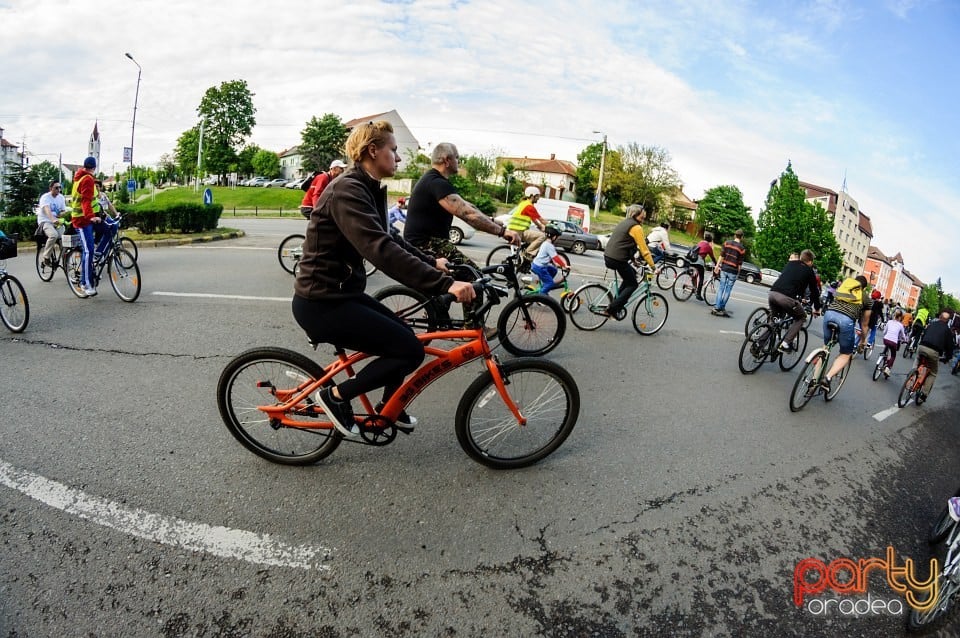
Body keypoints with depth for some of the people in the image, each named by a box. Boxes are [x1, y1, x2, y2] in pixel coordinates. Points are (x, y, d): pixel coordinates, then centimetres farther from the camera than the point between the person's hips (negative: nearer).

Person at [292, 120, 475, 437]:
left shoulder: (367, 189, 10)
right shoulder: (347, 191, -21)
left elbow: (389, 240, 21)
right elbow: (382, 251, -34)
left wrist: (431, 262, 18)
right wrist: (444, 283, -39)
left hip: (340, 293, 10)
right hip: (322, 303, -10)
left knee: (403, 336, 18)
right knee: (411, 350, -11)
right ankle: (336, 396, 4)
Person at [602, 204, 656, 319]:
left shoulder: (624, 223, 21)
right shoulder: (636, 227, -7)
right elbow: (644, 249, -9)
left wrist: (634, 260, 28)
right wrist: (652, 266, -4)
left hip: (608, 257, 9)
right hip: (617, 260, -9)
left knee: (631, 274, 26)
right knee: (633, 284, 5)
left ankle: (617, 303, 21)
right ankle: (612, 310, -5)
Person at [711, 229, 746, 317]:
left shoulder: (727, 243, -1)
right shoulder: (742, 248, -7)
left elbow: (722, 256, 1)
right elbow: (739, 263, -4)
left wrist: (717, 265, 8)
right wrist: (738, 273, 6)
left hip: (724, 269, 3)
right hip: (733, 271, -3)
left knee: (721, 287, 8)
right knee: (728, 289, 7)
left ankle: (717, 307, 3)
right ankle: (722, 308, 11)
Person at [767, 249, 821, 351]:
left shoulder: (790, 263, 27)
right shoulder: (809, 271, 16)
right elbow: (814, 290, 23)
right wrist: (817, 308, 36)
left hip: (772, 293, 5)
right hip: (786, 297, -4)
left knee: (775, 316, 30)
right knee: (801, 317, 20)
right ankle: (785, 343, 6)